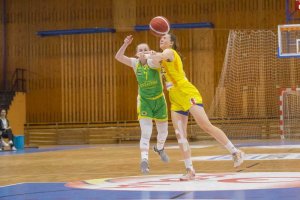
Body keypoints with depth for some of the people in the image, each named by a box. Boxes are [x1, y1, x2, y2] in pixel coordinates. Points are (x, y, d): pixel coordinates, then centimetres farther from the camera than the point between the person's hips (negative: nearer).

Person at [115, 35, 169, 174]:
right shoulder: (135, 63, -8)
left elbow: (156, 62, -41)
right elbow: (118, 57, -19)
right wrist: (125, 44, -33)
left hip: (159, 100, 0)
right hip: (144, 101, 0)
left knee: (163, 131, 15)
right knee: (146, 133, -15)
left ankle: (160, 148, 46)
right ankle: (144, 160, -13)